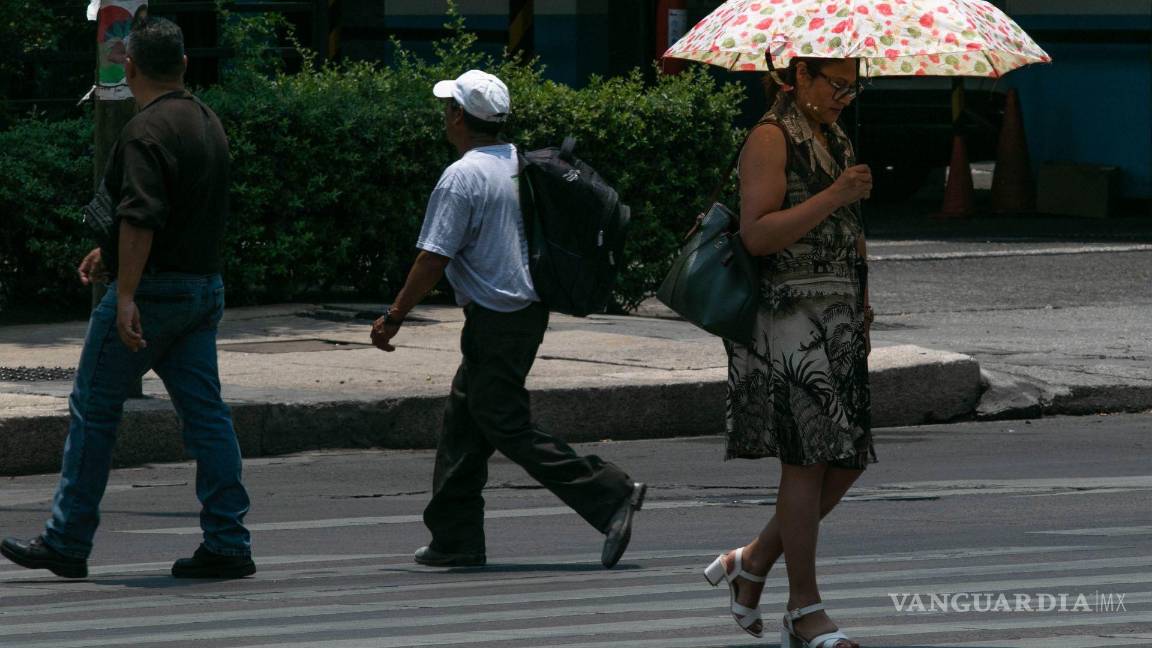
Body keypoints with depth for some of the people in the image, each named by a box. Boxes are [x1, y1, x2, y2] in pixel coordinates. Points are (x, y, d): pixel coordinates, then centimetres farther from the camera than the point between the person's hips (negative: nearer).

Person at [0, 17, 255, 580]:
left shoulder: (147, 131, -16)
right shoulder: (208, 123, 13)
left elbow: (141, 218, -25)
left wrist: (126, 295, -29)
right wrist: (111, 251, 32)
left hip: (153, 289, -8)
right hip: (204, 286, 8)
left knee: (94, 407, 2)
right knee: (205, 413, 5)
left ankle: (67, 543, 5)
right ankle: (227, 544, -1)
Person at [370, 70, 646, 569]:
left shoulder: (462, 177, -16)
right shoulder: (521, 164, 9)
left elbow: (433, 258, -17)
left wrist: (394, 316, -8)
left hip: (495, 319, -9)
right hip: (529, 307, 9)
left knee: (509, 428, -4)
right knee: (463, 421, 14)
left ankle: (610, 495, -10)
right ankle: (455, 538, 16)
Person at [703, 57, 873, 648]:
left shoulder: (835, 141, 18)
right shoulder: (771, 139, -7)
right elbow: (757, 234, -17)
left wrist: (864, 312, 22)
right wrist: (833, 197, -21)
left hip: (838, 318, 8)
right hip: (788, 315, -8)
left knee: (850, 457, 4)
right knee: (808, 458, -8)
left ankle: (752, 562, 18)